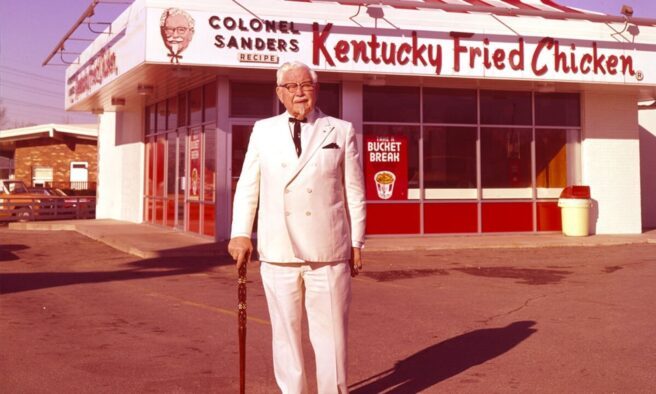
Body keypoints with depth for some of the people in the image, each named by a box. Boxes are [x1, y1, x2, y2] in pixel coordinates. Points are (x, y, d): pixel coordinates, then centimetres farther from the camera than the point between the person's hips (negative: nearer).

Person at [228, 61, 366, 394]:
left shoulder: (341, 131, 7)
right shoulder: (263, 131, 11)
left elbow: (354, 192, 6)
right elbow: (247, 187, 10)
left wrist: (356, 244, 4)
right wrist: (240, 233, 0)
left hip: (328, 253, -1)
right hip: (277, 253, 2)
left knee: (330, 332, 2)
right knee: (285, 330, 8)